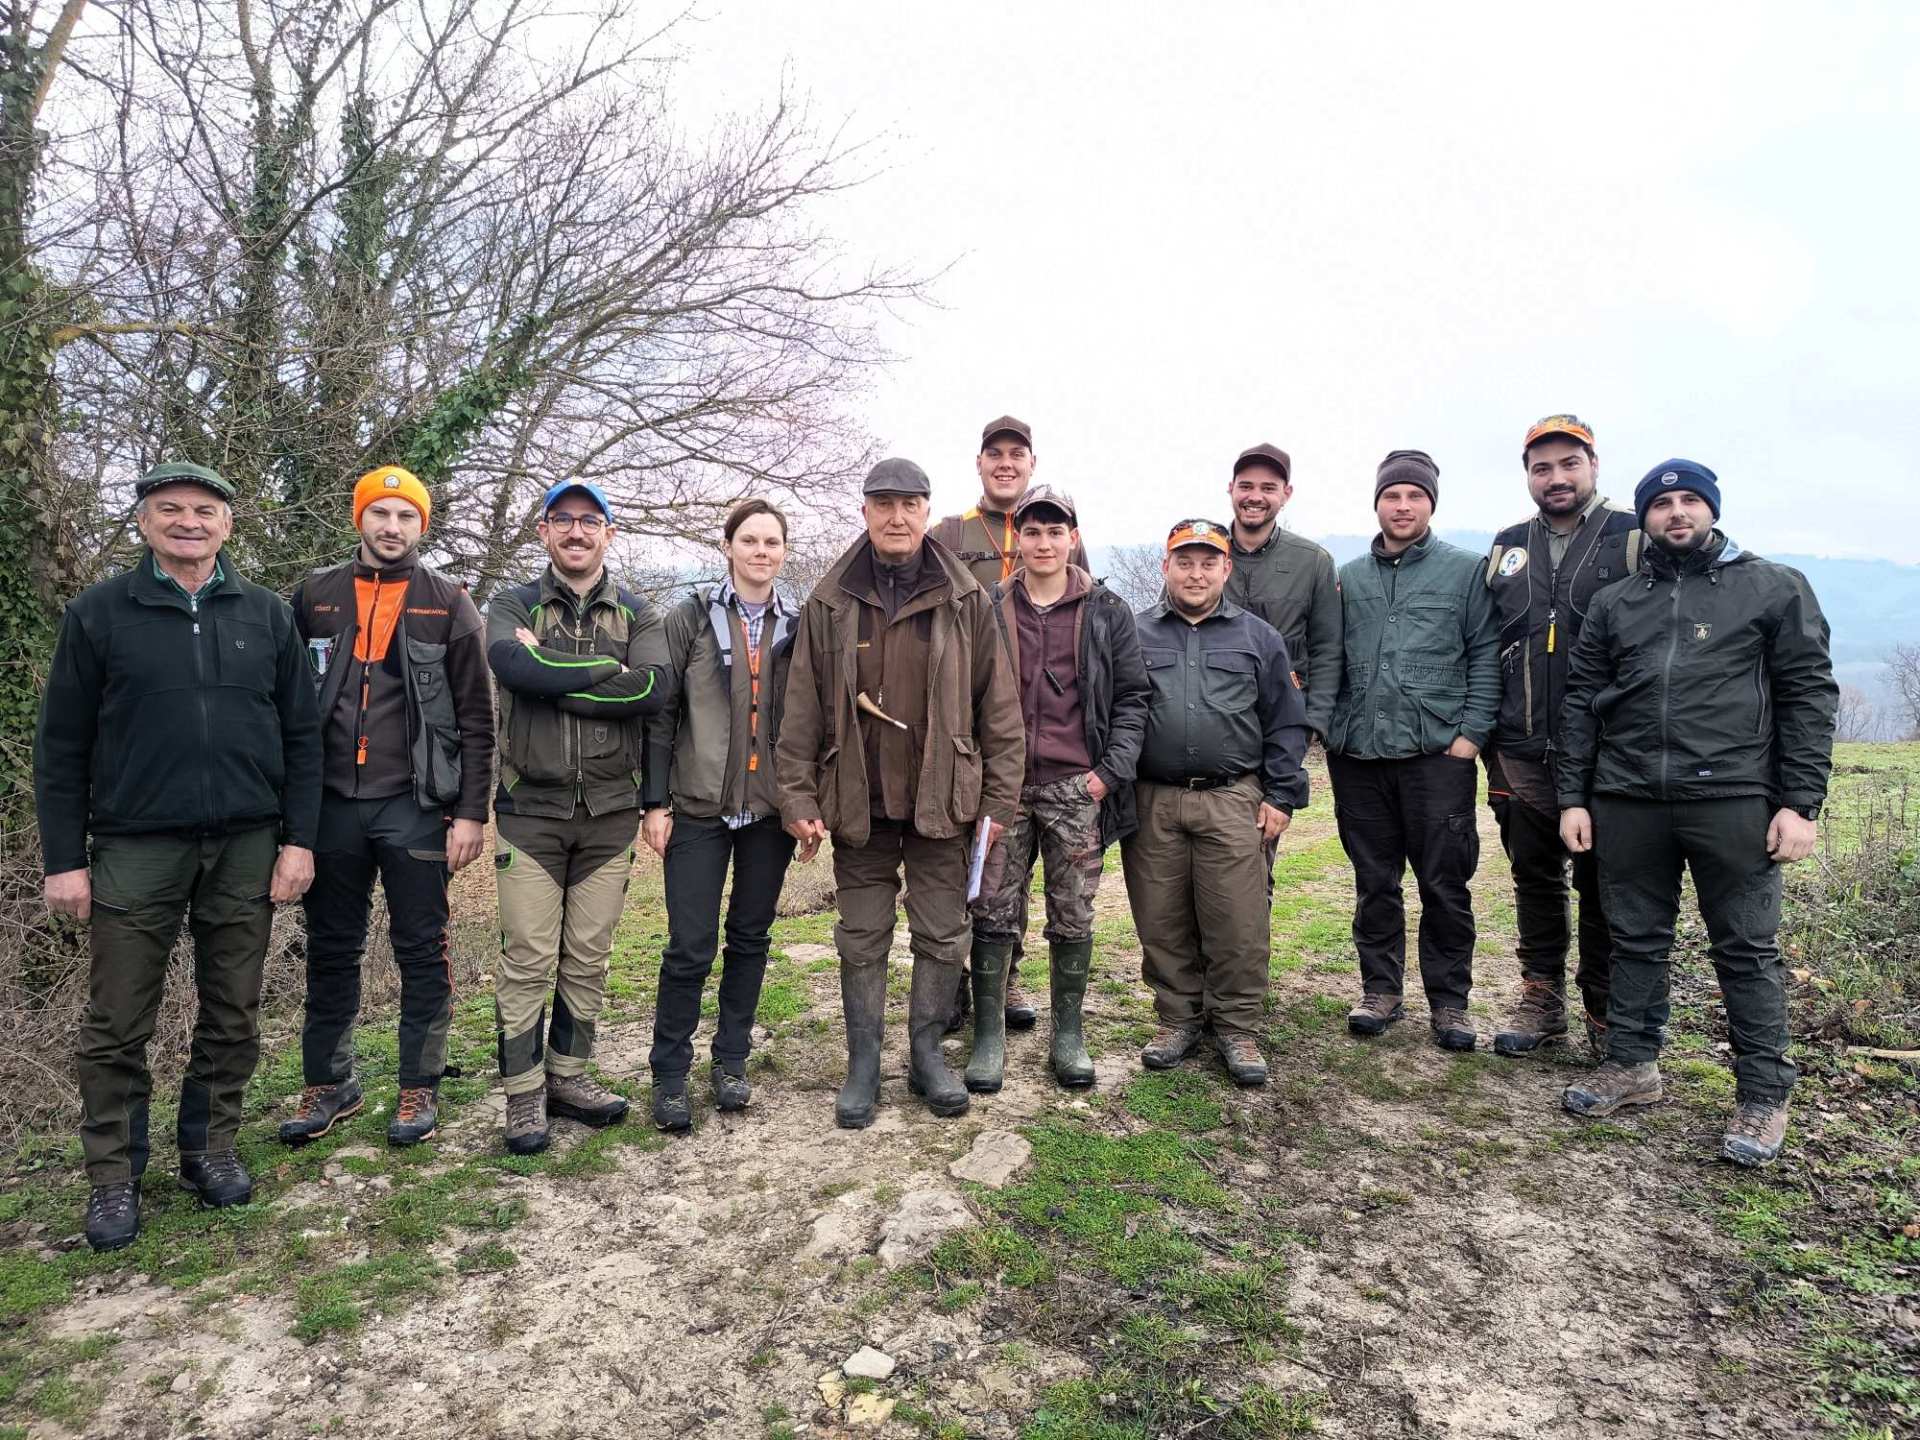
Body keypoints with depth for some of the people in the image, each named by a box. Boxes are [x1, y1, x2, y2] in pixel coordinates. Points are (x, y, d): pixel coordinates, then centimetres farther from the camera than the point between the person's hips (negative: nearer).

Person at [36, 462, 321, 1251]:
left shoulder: (267, 614, 5)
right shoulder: (97, 613, 1)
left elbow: (301, 736, 5)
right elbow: (61, 747, 2)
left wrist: (298, 839, 0)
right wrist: (63, 859, -2)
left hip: (246, 848, 2)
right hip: (135, 849, -1)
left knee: (233, 1016, 10)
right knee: (118, 1024, 6)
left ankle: (210, 1148, 27)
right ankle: (113, 1176, 22)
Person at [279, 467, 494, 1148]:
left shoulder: (448, 604, 1)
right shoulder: (315, 595, 8)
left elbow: (475, 717, -1)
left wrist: (472, 812, -7)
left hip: (415, 805, -2)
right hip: (332, 804, 3)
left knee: (421, 950, 5)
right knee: (331, 951, 12)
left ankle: (419, 1087, 18)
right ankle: (329, 1082, 27)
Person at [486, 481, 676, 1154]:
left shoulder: (637, 614, 7)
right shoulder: (514, 606, 4)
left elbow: (659, 689, -13)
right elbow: (515, 668, -20)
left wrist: (556, 678, -14)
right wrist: (610, 670, -14)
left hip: (610, 813, 2)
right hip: (531, 810, -2)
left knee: (588, 958, 10)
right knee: (528, 961, 1)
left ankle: (567, 1075, 26)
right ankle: (524, 1093, 16)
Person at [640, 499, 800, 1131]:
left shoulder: (796, 626, 6)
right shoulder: (690, 618, -1)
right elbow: (661, 714, -1)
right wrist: (655, 802, -5)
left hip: (771, 810, 3)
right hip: (699, 807, -2)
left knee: (750, 938, 12)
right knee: (690, 947, 0)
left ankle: (731, 1060, 28)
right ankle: (669, 1074, 17)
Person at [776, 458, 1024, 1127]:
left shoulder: (966, 601, 0)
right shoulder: (828, 603, 2)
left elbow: (1000, 709, 1)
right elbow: (801, 714, 2)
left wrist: (999, 800, -3)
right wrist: (799, 801, -4)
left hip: (942, 802, 0)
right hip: (857, 803, 1)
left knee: (942, 936, 9)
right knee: (862, 940, 10)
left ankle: (928, 1053, 27)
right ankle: (863, 1064, 24)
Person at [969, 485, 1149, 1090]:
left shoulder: (1107, 611, 6)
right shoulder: (988, 609, 7)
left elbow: (1132, 696, 6)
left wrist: (1111, 770, -5)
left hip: (1078, 789, 0)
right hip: (1003, 786, 1)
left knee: (1073, 919, 8)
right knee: (994, 914, 3)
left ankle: (1068, 1037, 23)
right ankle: (988, 1038, 17)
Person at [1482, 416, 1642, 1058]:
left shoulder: (1634, 539, -1)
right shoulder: (1508, 547, 12)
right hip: (1522, 752, 4)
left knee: (1603, 886, 5)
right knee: (1535, 878, 13)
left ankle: (1607, 1015, 20)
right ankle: (1541, 1000, 26)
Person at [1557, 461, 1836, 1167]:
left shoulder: (1775, 589, 5)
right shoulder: (1613, 603, 13)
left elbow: (1808, 695, 1)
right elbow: (1581, 703, 12)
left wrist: (1800, 803, -6)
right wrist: (1572, 798, 5)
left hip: (1734, 801, -3)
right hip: (1627, 803, 3)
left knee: (1747, 949, 4)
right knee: (1636, 941, 12)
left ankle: (1763, 1096, 17)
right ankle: (1631, 1065, 26)